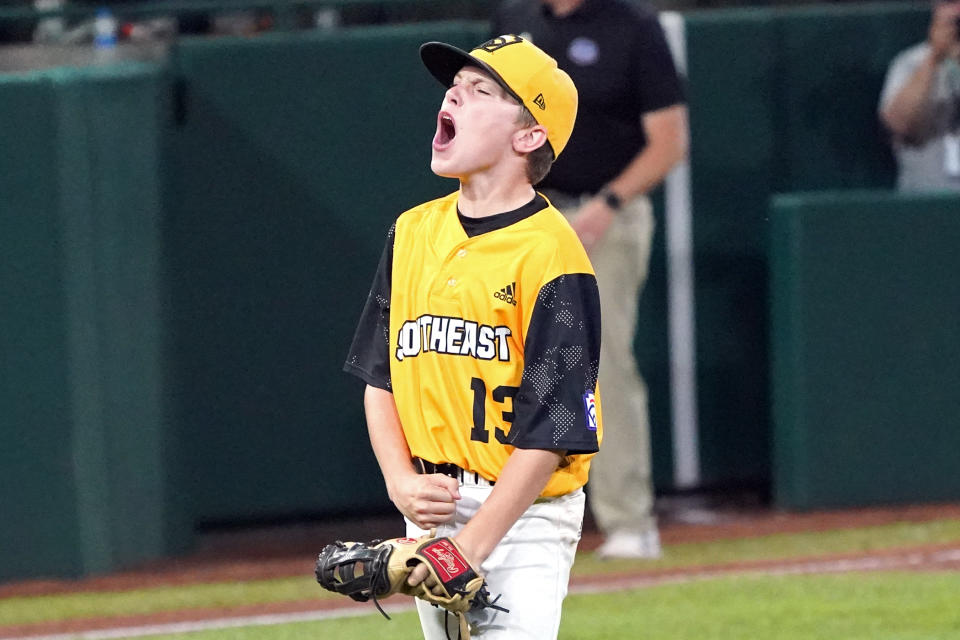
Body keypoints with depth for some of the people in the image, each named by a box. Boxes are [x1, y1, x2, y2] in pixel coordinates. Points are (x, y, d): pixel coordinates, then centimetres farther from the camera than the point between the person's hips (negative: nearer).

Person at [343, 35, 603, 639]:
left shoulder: (550, 251, -12)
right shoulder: (414, 231, 9)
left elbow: (551, 432, -15)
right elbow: (380, 376, 14)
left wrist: (473, 545, -19)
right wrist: (402, 483, -3)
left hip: (519, 514, -6)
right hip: (430, 510, 6)